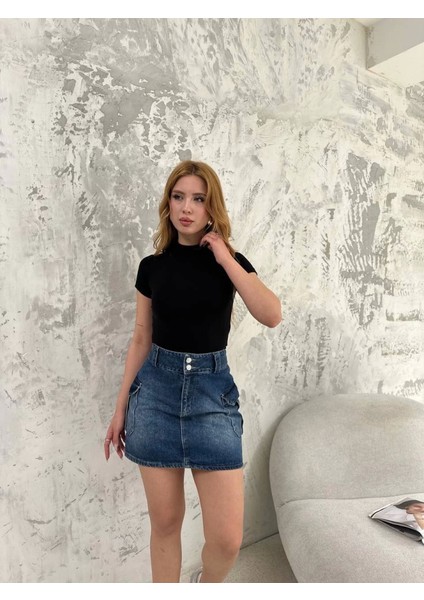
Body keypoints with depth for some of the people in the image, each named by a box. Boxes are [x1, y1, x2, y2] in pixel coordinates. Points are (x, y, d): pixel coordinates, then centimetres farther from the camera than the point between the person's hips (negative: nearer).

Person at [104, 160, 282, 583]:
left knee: (227, 538, 1)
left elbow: (271, 316, -16)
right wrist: (121, 407, 10)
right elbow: (141, 339, 9)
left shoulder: (232, 262, 1)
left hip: (212, 391, -1)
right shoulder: (152, 266, 4)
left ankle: (207, 584, 36)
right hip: (156, 389, 2)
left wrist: (224, 258, -14)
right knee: (164, 521, 11)